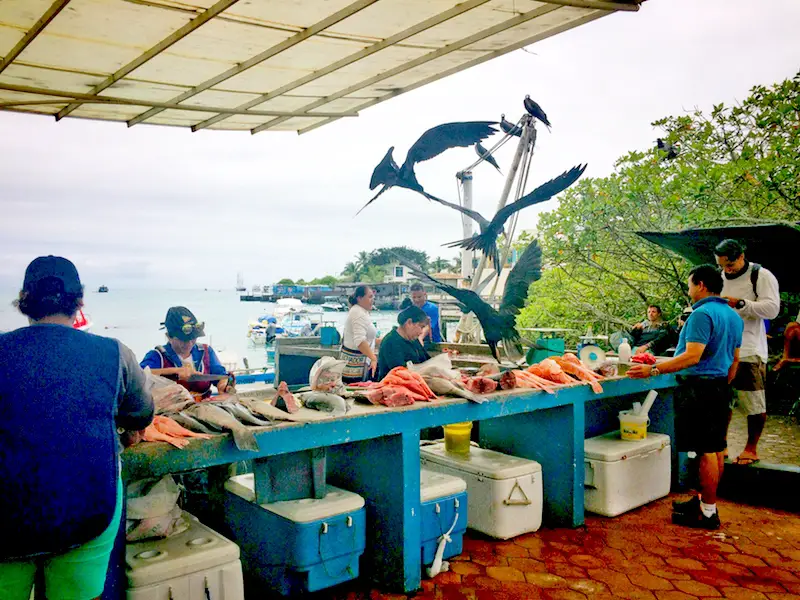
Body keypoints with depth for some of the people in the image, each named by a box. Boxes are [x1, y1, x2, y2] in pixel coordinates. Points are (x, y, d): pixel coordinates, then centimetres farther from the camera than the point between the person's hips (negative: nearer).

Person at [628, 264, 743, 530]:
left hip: (699, 388, -10)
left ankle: (707, 513, 2)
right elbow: (734, 359, 19)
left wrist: (653, 370, -25)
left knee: (706, 451, -5)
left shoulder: (702, 314, -17)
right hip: (720, 388, 10)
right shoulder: (733, 316, 14)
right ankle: (706, 500, 27)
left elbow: (692, 357, -25)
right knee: (717, 448, 15)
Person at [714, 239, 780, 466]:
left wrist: (740, 304, -23)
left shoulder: (761, 276, -5)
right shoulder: (720, 278, 15)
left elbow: (772, 308, -16)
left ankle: (751, 449, 14)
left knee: (754, 404, 1)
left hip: (749, 352, -5)